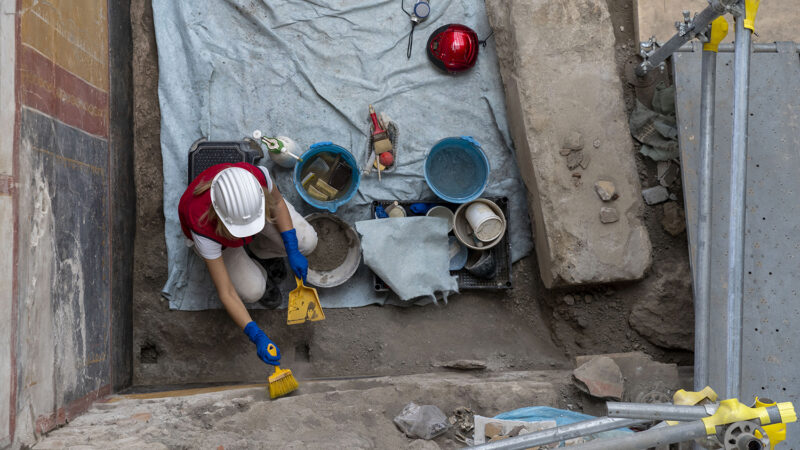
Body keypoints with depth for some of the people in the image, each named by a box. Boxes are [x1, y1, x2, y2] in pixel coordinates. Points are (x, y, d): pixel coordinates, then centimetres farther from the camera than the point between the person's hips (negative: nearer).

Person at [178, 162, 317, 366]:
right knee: (251, 290, -18)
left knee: (306, 242, -14)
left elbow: (277, 201, -15)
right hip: (215, 233, -2)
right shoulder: (205, 228, -45)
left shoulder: (257, 175, -42)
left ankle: (259, 247, 15)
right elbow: (226, 293, -36)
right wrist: (258, 337, -44)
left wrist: (293, 252, -22)